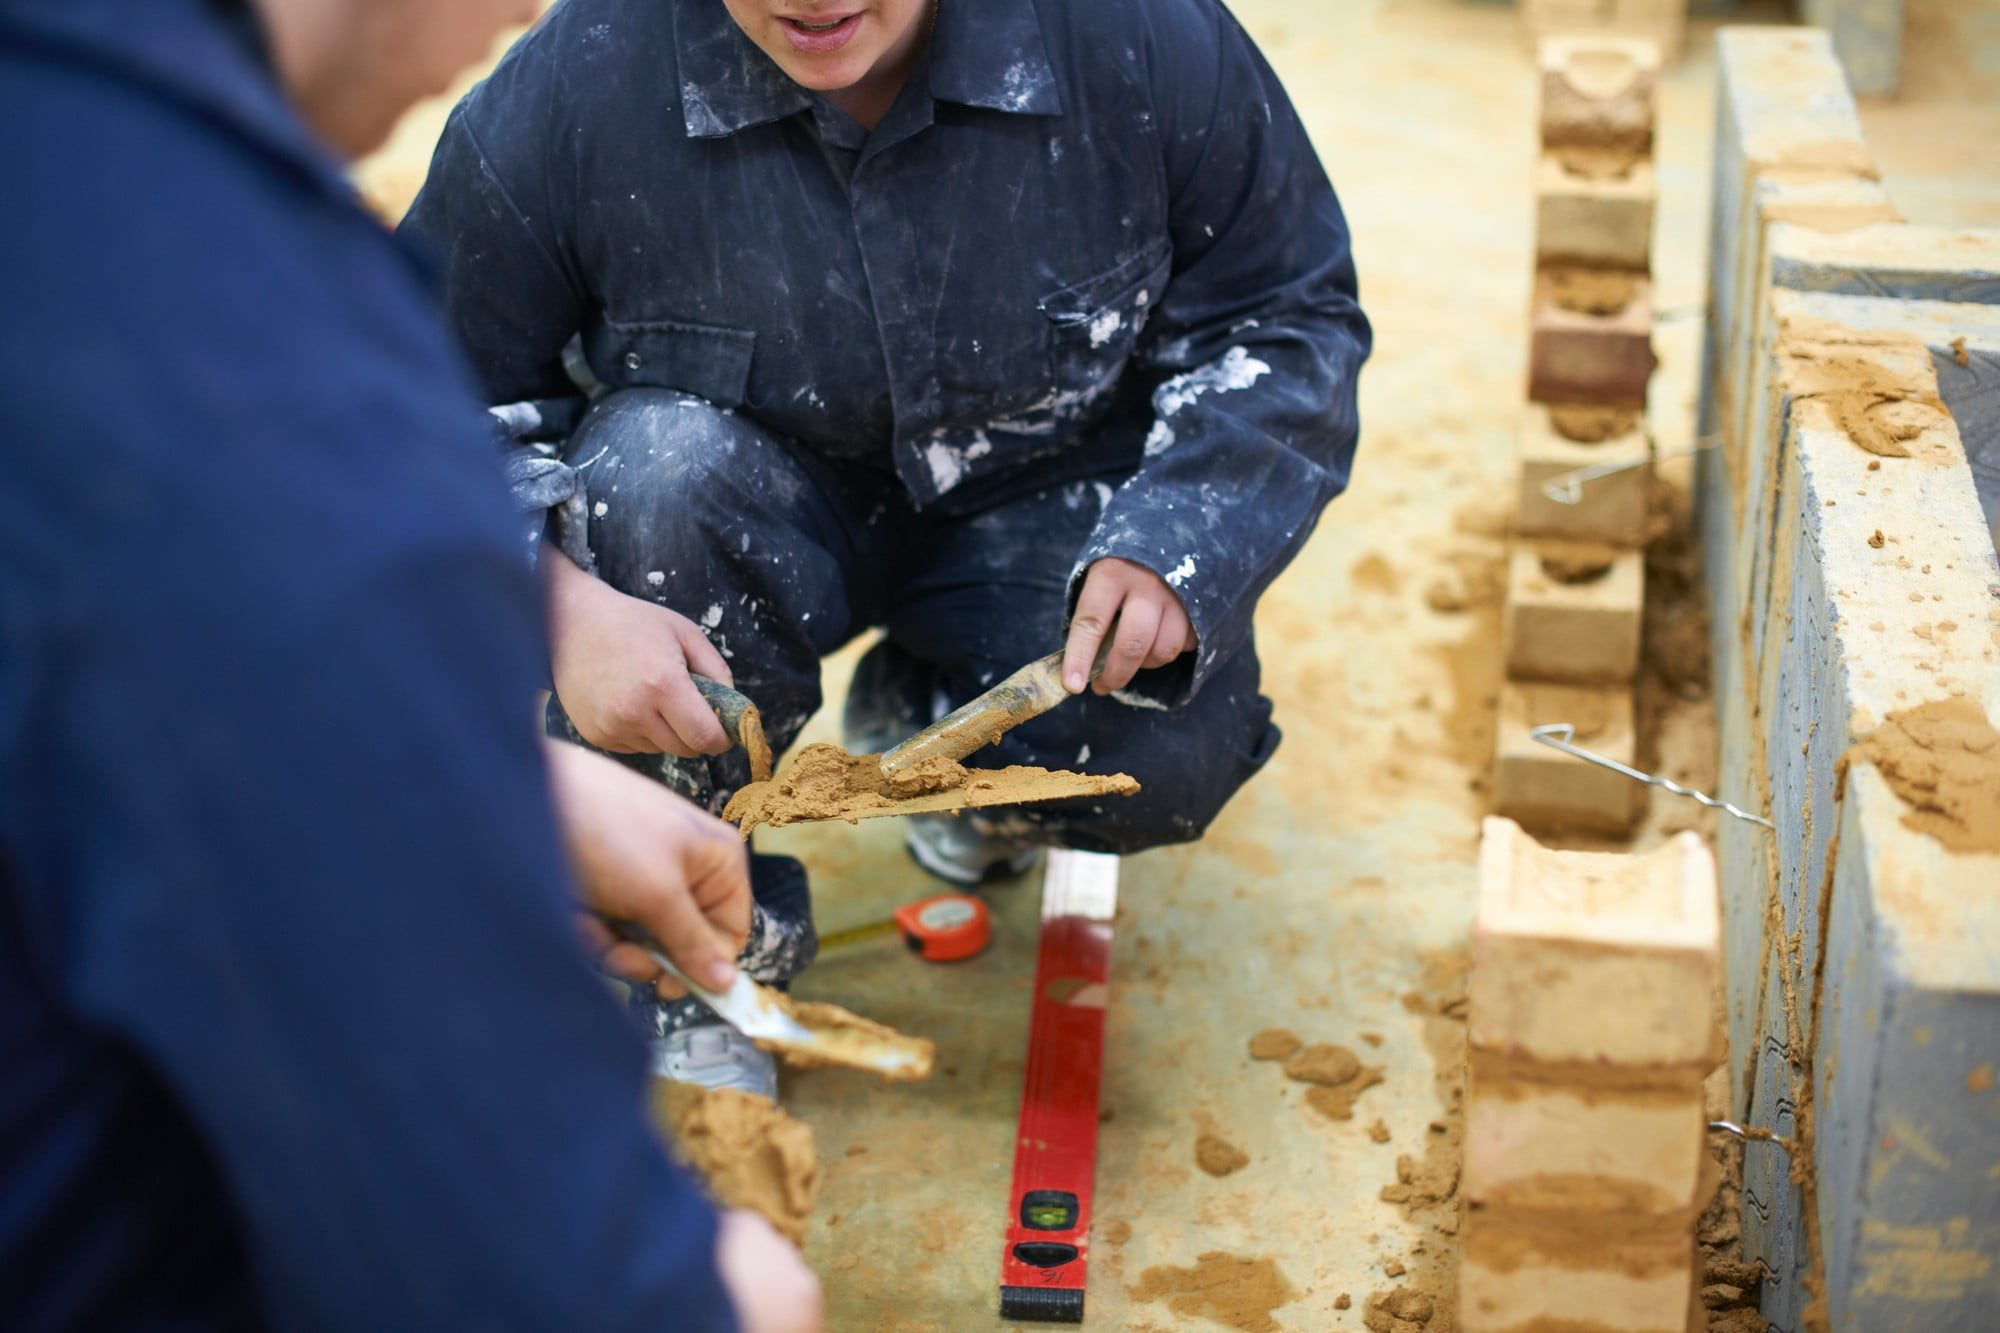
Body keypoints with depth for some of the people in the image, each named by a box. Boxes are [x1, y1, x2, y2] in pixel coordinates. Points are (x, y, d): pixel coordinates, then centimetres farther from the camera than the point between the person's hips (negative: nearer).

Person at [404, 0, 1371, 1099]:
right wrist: (558, 600, -34)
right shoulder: (570, 90, -23)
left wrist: (1177, 547, -24)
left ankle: (927, 723, 14)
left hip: (1038, 499, 1)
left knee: (1165, 759, -25)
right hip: (762, 515, 0)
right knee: (652, 471, -35)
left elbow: (1289, 316, -8)